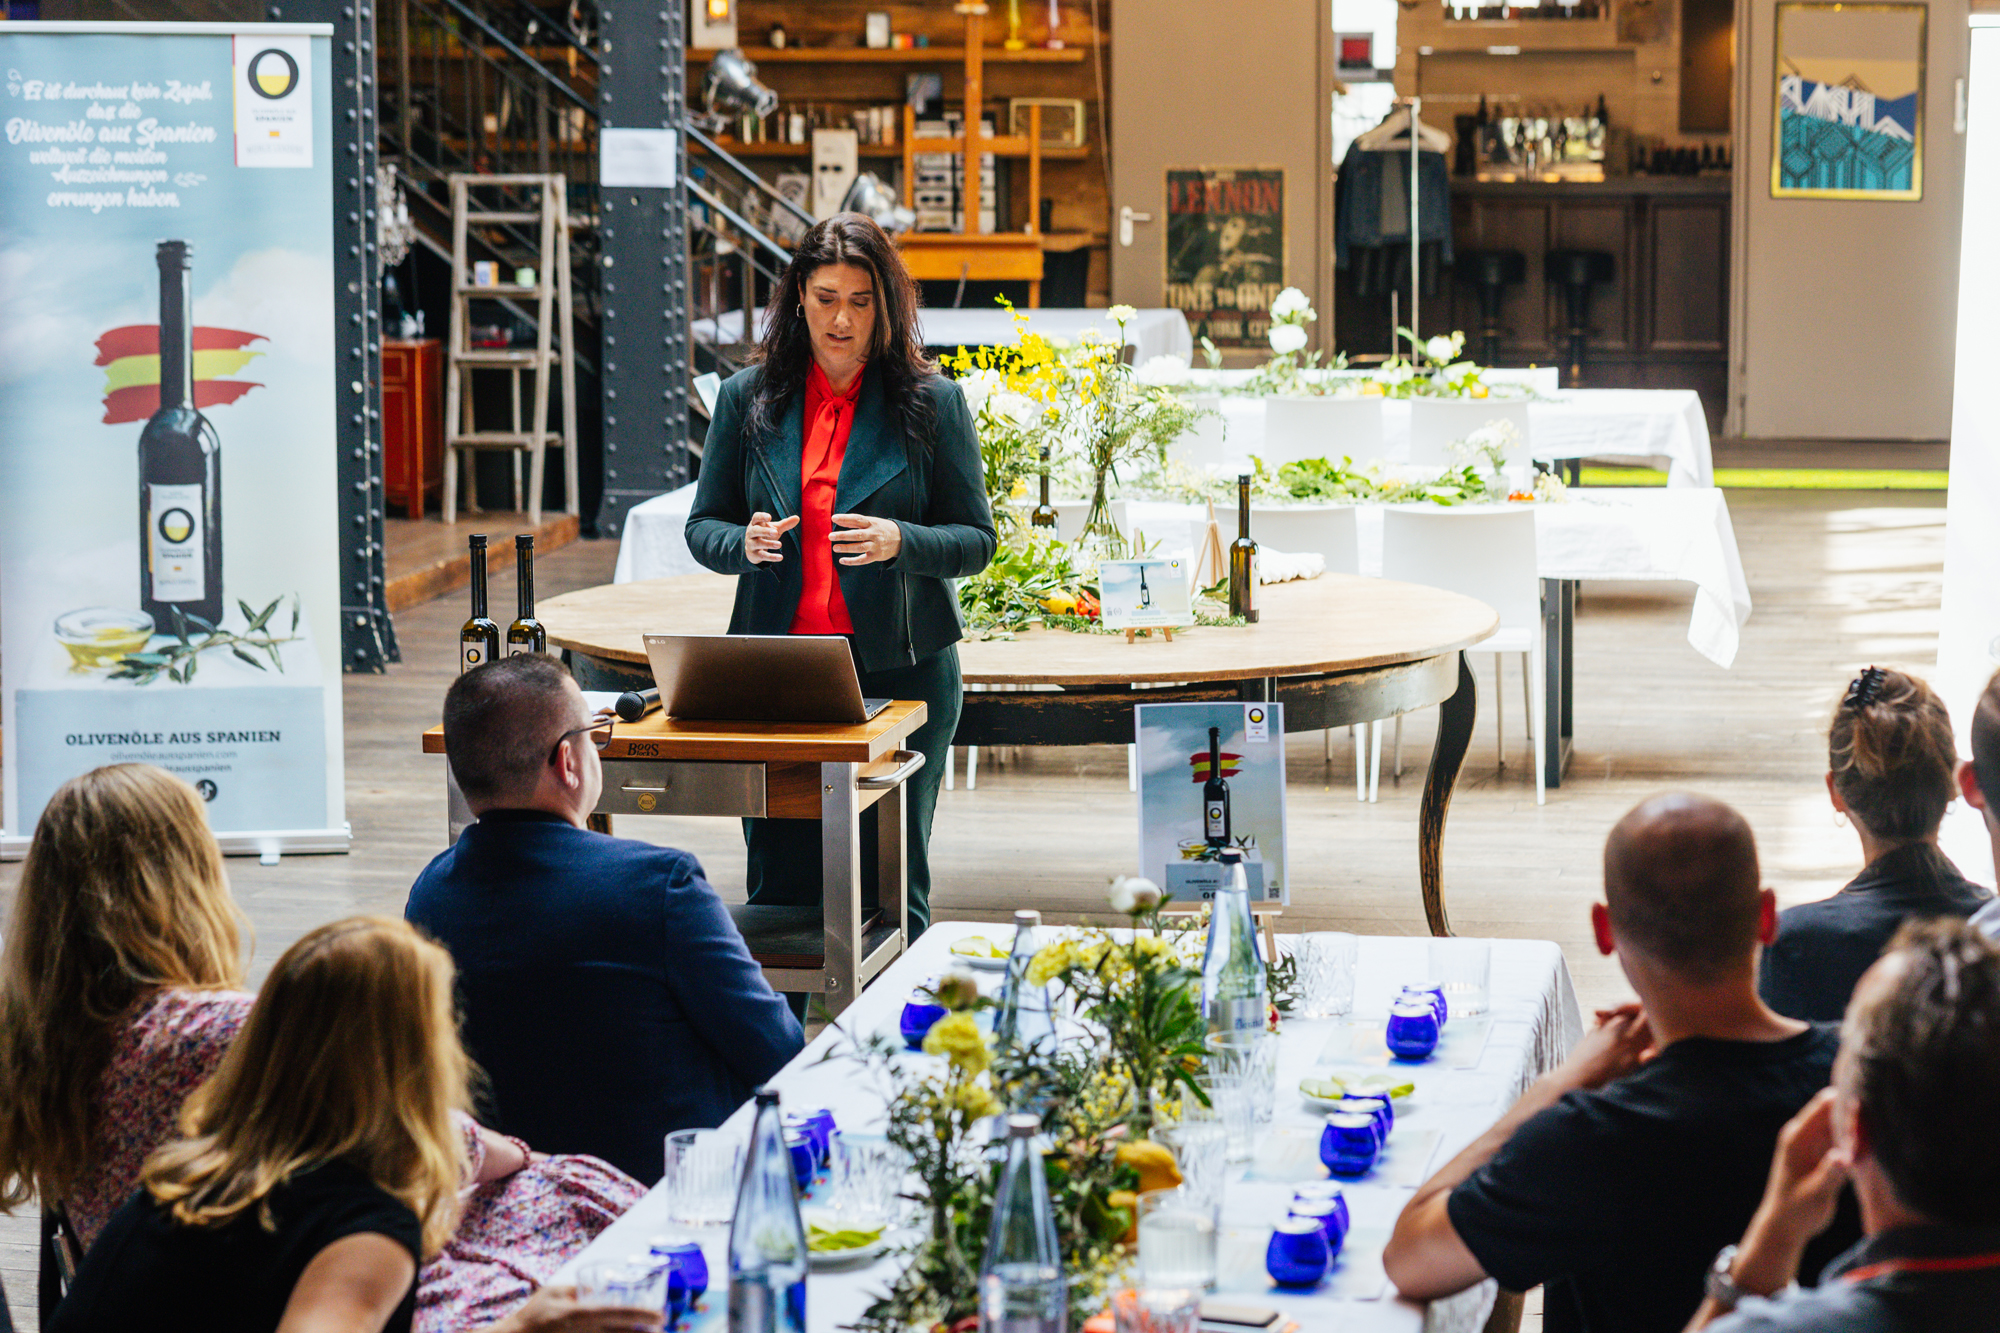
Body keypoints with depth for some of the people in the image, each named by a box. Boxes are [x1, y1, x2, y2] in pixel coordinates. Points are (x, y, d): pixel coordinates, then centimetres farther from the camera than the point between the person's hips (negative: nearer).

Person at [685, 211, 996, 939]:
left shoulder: (932, 401, 2)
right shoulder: (748, 398, 8)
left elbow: (975, 539, 3)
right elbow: (702, 527, 12)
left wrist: (898, 542, -17)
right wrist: (744, 543, -11)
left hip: (900, 668, -2)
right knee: (779, 880, 3)